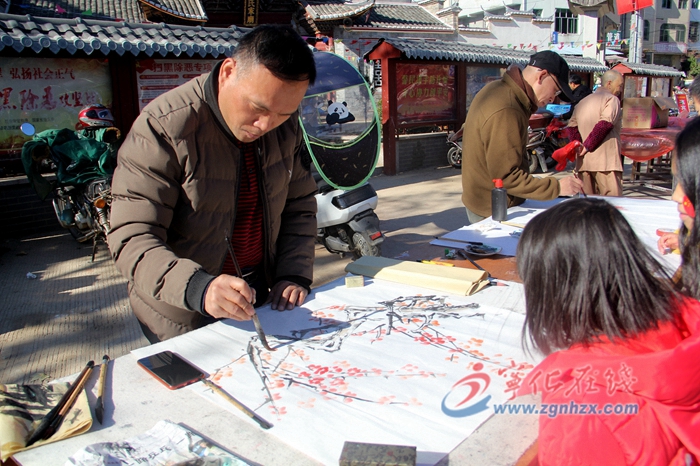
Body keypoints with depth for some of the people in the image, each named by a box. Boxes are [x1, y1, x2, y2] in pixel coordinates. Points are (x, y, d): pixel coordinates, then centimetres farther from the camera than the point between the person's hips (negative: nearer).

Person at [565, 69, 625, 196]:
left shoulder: (583, 102, 21)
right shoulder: (612, 99, -2)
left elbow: (572, 127, 15)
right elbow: (604, 124, -18)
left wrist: (578, 146, 6)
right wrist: (588, 146, -12)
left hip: (583, 162, 7)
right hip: (605, 161, -7)